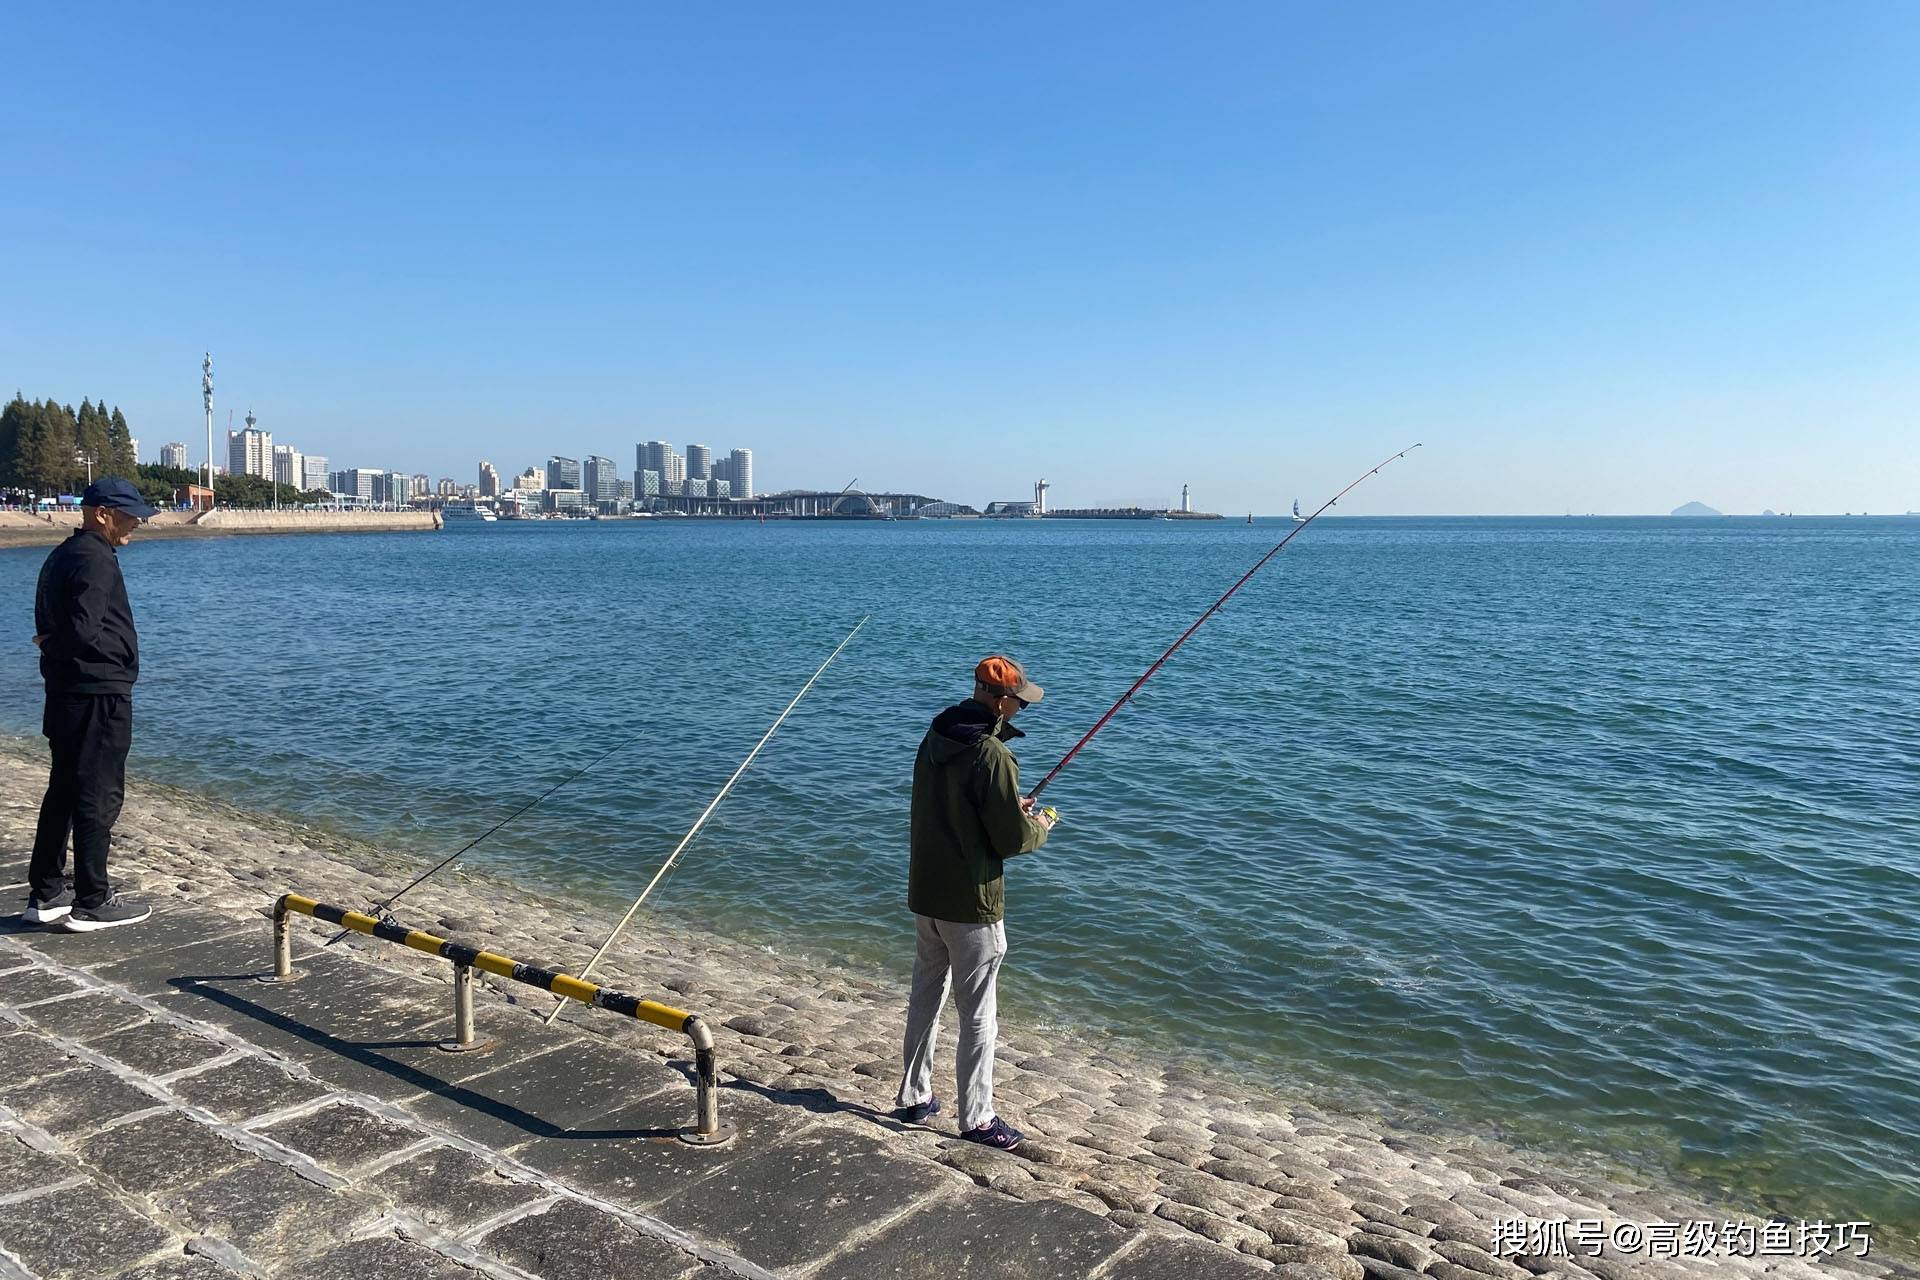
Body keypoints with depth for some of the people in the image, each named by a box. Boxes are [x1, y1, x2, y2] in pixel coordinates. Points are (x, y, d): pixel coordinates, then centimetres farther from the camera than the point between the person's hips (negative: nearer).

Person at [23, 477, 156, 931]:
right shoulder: (95, 559, -15)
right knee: (99, 797, -3)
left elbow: (48, 626, 17)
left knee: (63, 793, 16)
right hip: (99, 696, -10)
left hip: (64, 696, 10)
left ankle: (45, 894, 24)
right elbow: (86, 632, -22)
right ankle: (92, 903, 3)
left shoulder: (59, 557, 17)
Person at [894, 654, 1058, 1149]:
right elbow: (1014, 839, -18)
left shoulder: (934, 739, 3)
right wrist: (1039, 826, 3)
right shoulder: (991, 755, -22)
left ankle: (914, 1096, 32)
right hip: (971, 904, -8)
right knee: (979, 1015, 5)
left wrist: (1009, 807, 14)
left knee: (925, 998, 20)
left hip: (924, 894, 8)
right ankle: (976, 1119, 15)